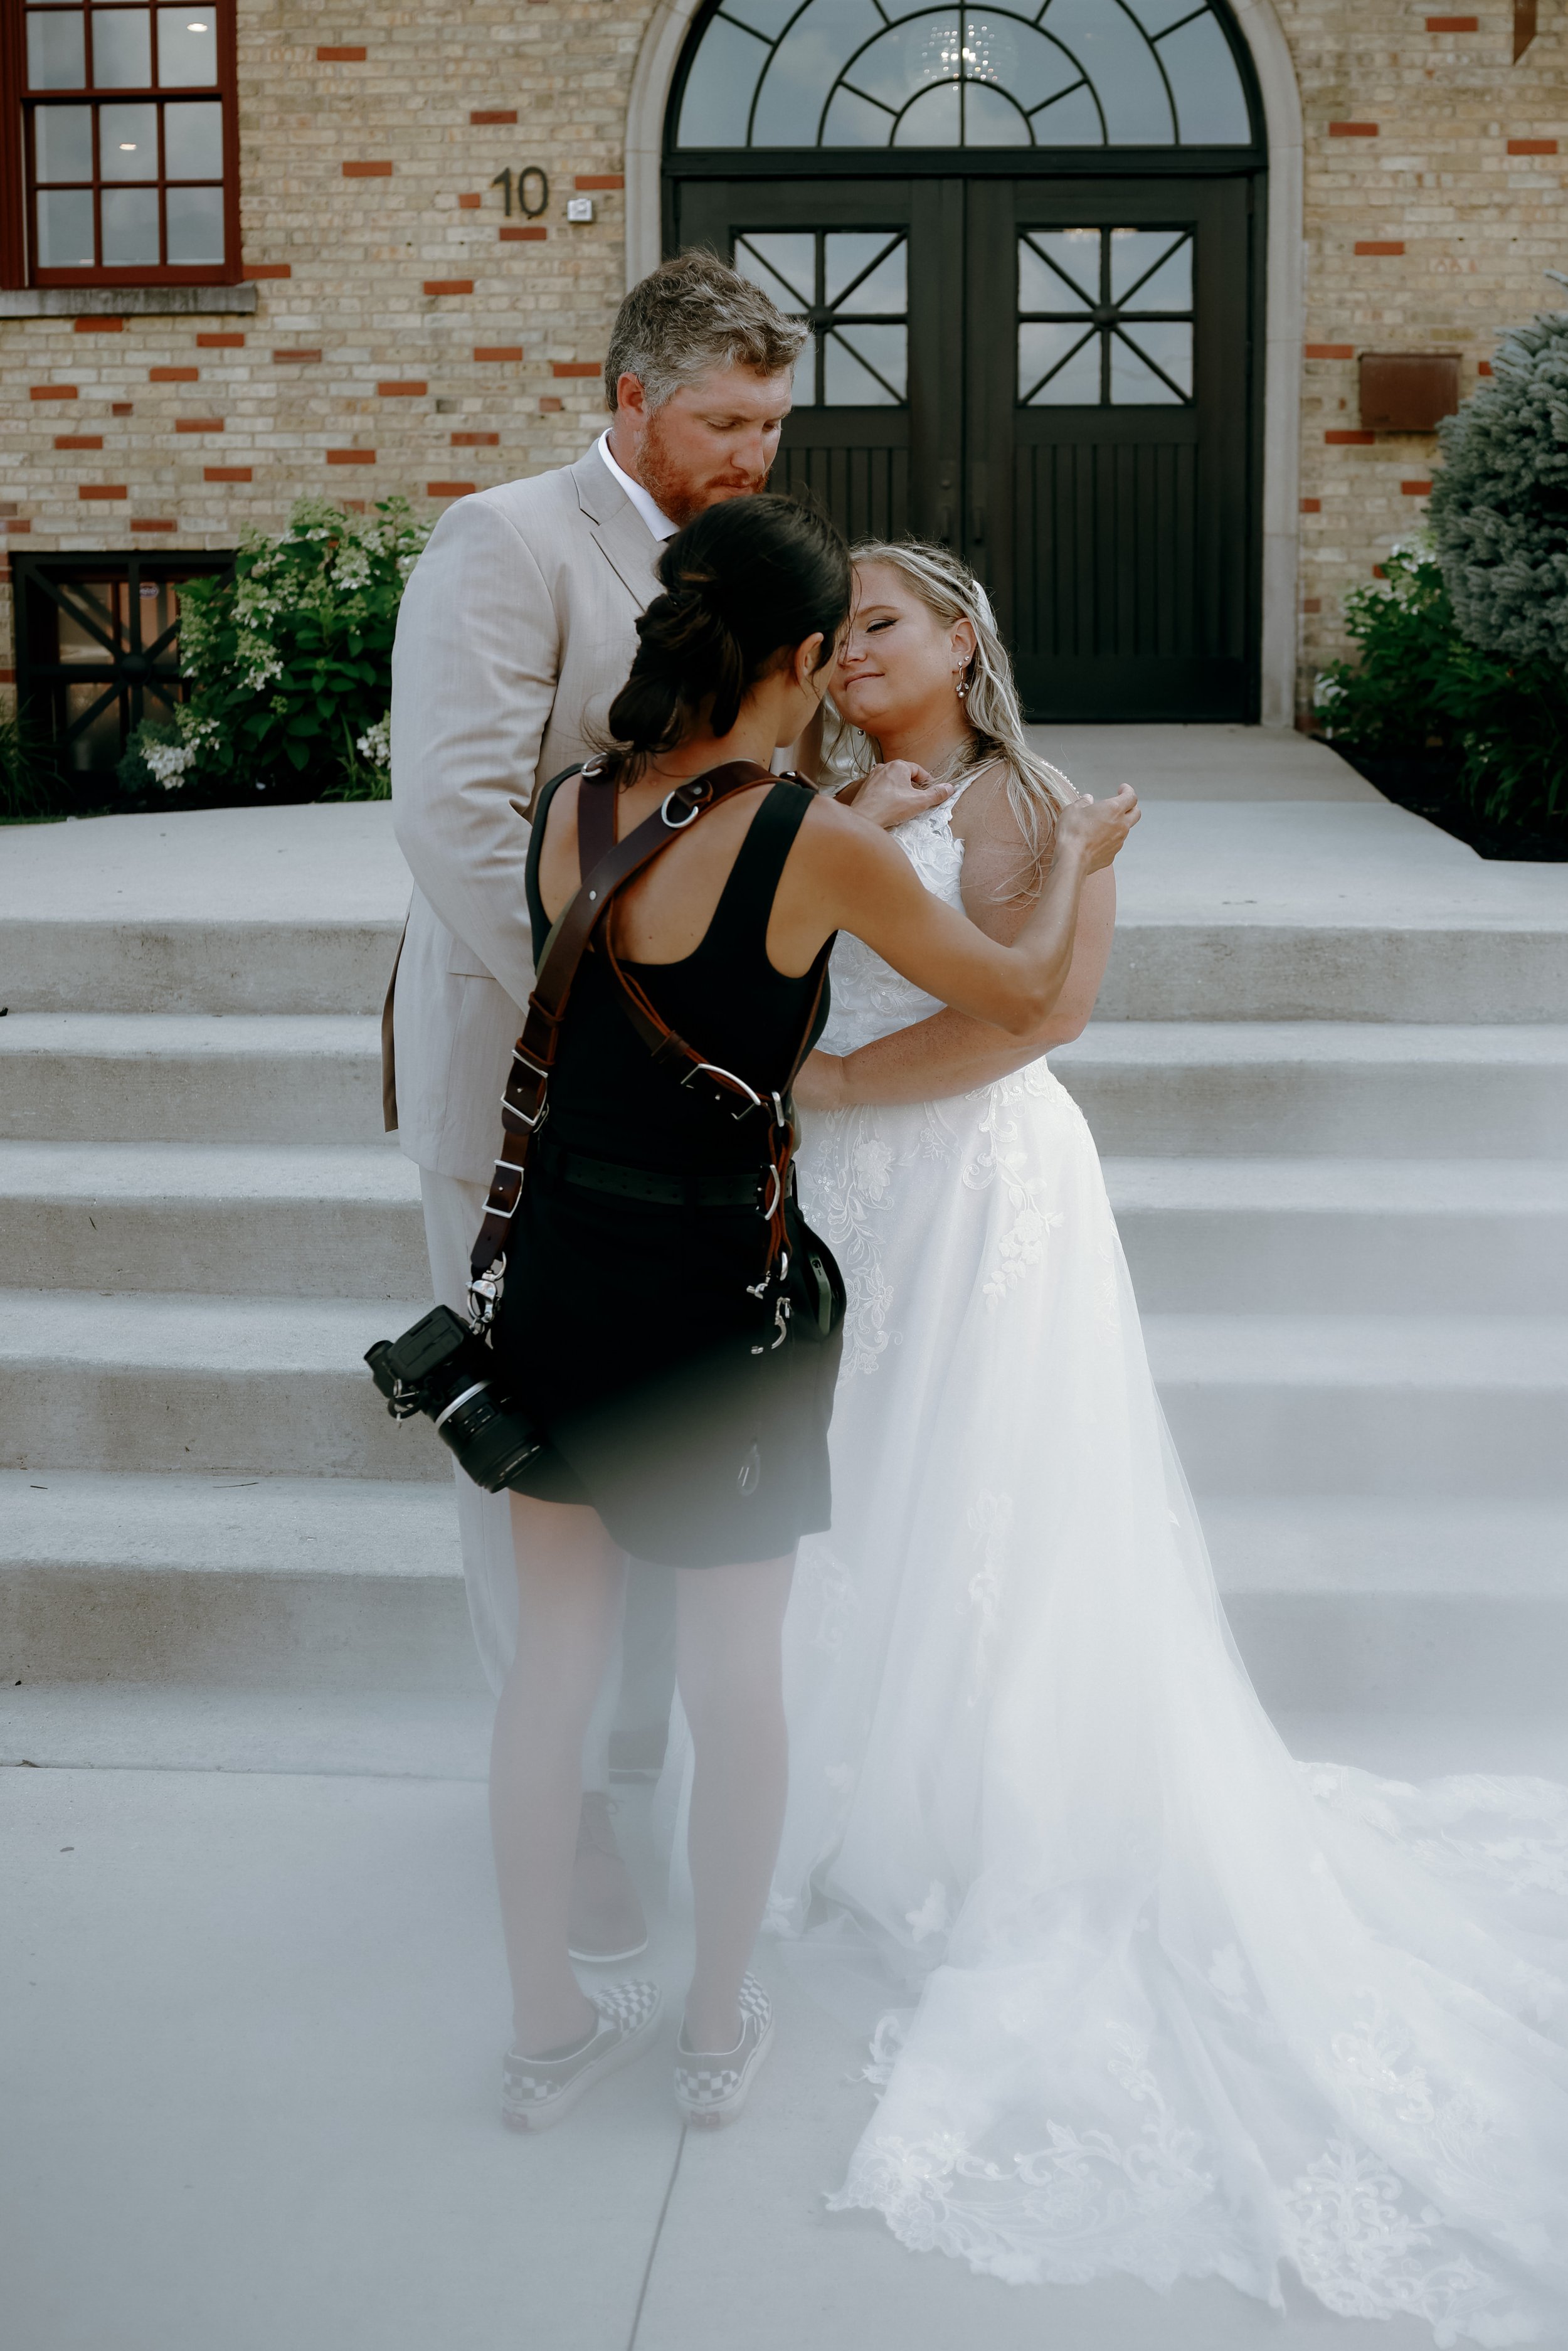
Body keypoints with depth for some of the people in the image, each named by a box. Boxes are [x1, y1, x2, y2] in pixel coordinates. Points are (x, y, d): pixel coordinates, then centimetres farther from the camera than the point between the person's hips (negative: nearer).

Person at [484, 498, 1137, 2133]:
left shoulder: (563, 812, -4)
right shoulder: (821, 847, -17)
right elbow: (1019, 995, -2)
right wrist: (1079, 859, 17)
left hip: (560, 1278, 4)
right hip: (720, 1295, -4)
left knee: (553, 1649, 15)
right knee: (733, 1668, 13)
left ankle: (548, 2024, 29)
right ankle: (718, 2026, 29)